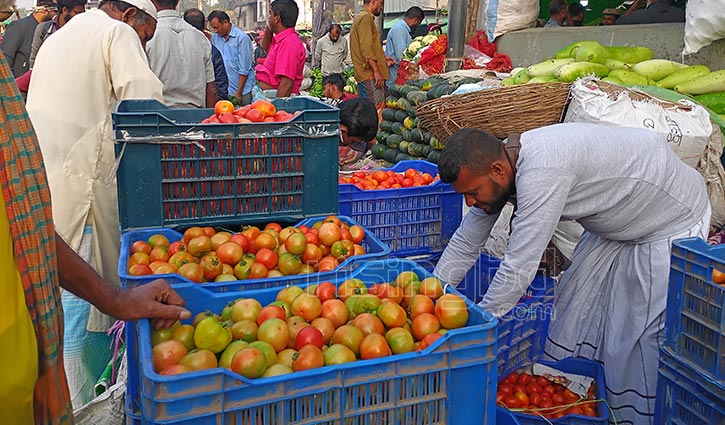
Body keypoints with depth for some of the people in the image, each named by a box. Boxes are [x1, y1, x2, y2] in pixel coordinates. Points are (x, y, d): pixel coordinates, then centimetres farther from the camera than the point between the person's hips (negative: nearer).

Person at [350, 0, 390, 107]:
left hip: (363, 75, 10)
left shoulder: (360, 17, 23)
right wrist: (376, 71, -21)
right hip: (370, 75, -10)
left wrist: (383, 59, 23)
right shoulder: (366, 17, -9)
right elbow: (366, 48, -18)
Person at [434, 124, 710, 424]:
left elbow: (518, 268, -37)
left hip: (673, 222, -8)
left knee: (638, 340, -6)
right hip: (616, 220, 9)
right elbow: (464, 244, -2)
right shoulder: (499, 165, -10)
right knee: (574, 307, 11)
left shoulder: (542, 172, -38)